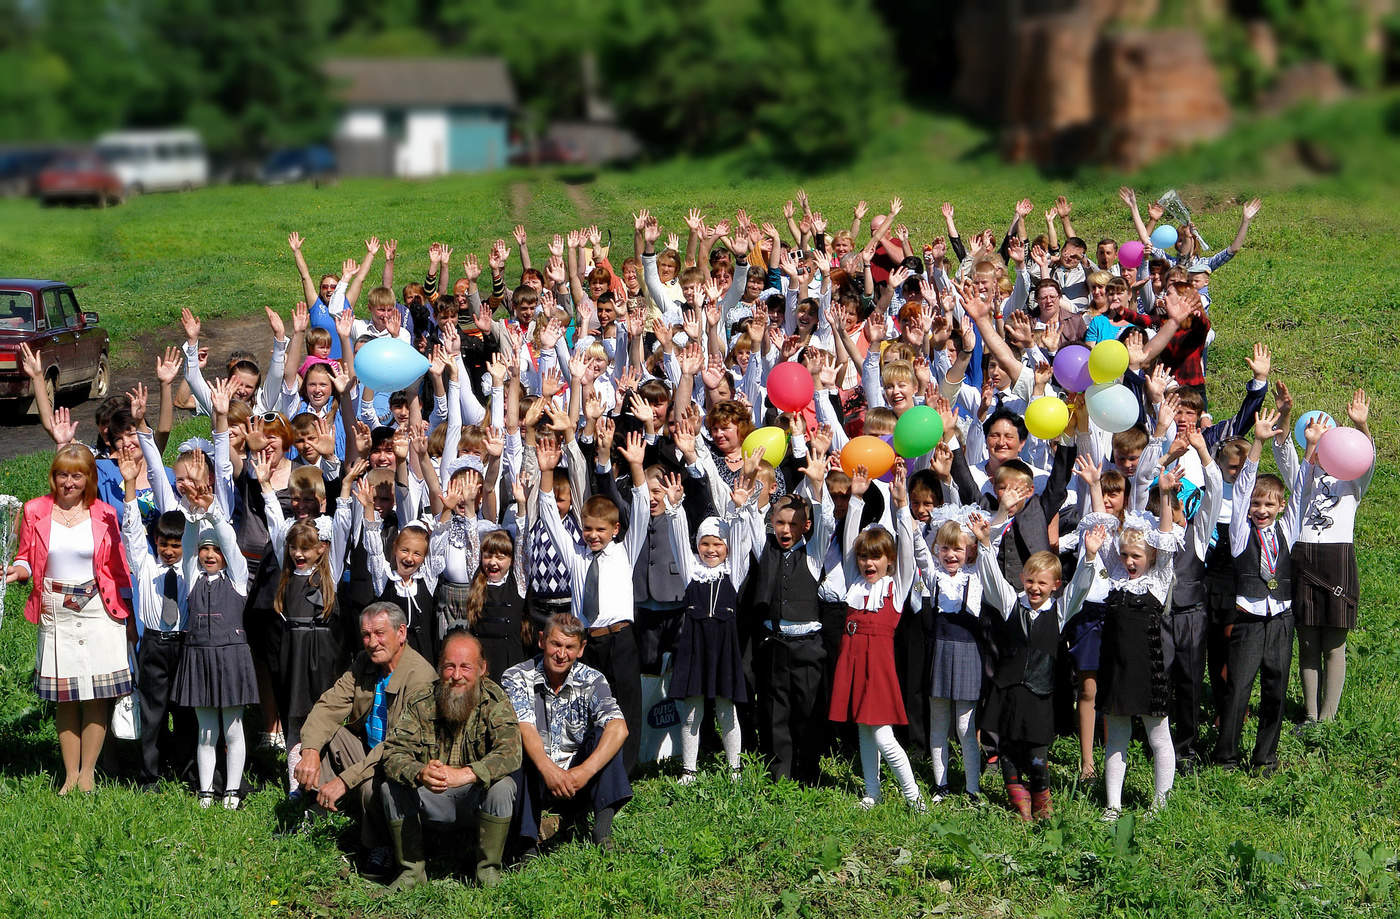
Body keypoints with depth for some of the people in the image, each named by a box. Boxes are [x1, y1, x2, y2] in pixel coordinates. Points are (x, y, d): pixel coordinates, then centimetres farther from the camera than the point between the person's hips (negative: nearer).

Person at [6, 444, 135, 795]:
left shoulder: (104, 514, 3)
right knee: (65, 697, 4)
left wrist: (128, 617, 6)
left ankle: (87, 773, 8)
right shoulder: (35, 511, 4)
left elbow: (118, 569, 6)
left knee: (98, 695, -2)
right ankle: (70, 774, 12)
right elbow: (27, 560, 9)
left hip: (99, 610, -1)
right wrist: (16, 571, -14)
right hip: (55, 613, 1)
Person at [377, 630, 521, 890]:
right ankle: (411, 869, -8)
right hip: (431, 800, 2)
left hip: (477, 799, -2)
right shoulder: (420, 704, -5)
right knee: (390, 787, -21)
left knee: (502, 787, -31)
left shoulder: (495, 702, -11)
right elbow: (393, 753, -16)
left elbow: (510, 753, -27)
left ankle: (488, 870, -13)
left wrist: (464, 774, -44)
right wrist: (420, 773, -40)